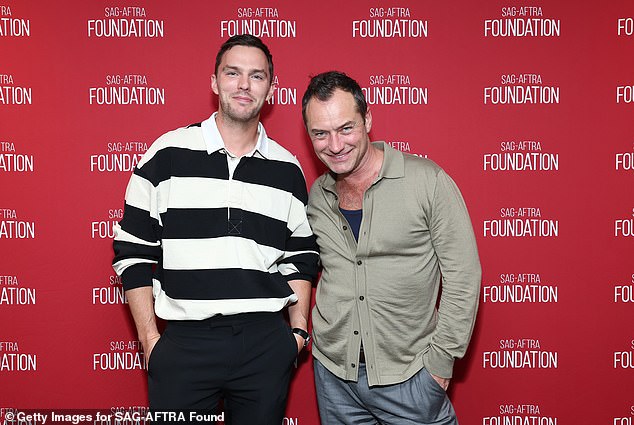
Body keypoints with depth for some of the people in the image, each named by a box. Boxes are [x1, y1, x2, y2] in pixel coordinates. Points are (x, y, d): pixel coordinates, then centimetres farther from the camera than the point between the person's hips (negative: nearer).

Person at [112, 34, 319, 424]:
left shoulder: (287, 168, 6)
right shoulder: (168, 154, -2)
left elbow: (301, 257, 13)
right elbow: (132, 253, -1)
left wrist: (299, 330, 6)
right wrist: (150, 340, -3)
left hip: (267, 344, 2)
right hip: (184, 344, -2)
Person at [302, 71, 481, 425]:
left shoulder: (428, 181, -12)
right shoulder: (316, 196, 1)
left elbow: (463, 277, -9)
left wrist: (441, 361, -9)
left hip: (408, 376, -4)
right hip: (333, 373, 4)